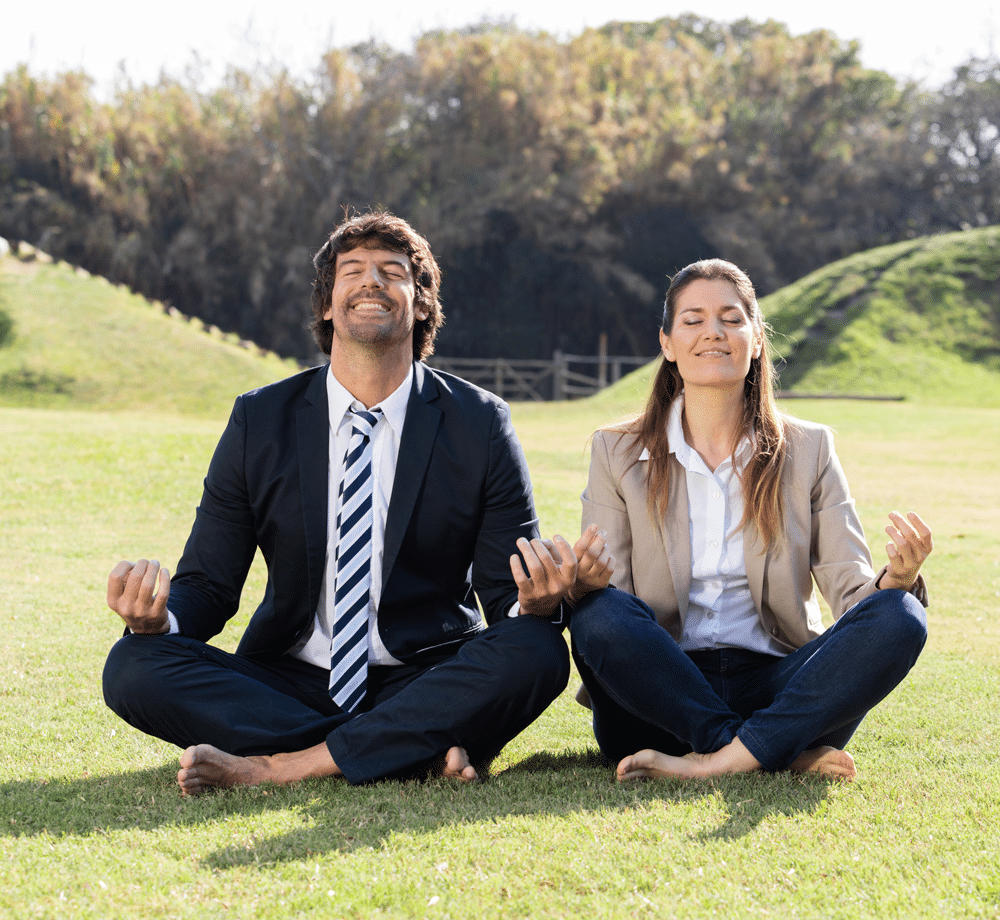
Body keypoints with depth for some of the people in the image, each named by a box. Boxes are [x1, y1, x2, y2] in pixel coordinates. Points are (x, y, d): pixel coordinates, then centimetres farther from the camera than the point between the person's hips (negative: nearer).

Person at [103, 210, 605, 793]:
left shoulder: (480, 423, 0)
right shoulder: (260, 422, 3)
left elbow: (508, 593, -1)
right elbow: (209, 586, 3)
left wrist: (537, 599, -27)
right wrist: (159, 614, -22)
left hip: (425, 684, -1)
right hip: (290, 681, 2)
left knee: (537, 653, -31)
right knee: (134, 665, -23)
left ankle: (275, 767, -28)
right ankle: (425, 750, -24)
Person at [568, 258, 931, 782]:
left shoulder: (808, 449, 9)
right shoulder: (616, 453, 7)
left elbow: (850, 587, 2)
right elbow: (604, 596, 0)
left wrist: (895, 578, -22)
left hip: (775, 689, 1)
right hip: (661, 691, -1)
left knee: (899, 618, -25)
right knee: (596, 614, -32)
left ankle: (716, 761, -31)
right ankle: (787, 754, -27)